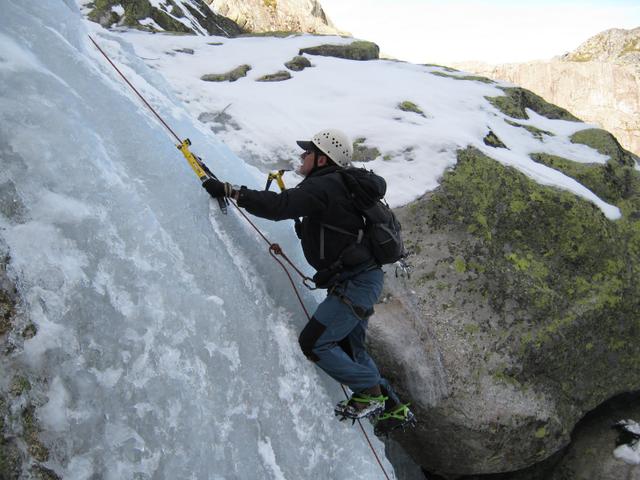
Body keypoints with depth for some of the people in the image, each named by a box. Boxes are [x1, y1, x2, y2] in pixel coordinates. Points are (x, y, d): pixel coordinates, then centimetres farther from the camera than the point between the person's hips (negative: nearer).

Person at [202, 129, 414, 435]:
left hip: (355, 283, -11)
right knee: (349, 349, 18)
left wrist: (229, 191, -27)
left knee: (314, 343, -9)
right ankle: (392, 408, 25)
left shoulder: (322, 186, -15)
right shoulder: (336, 186, 16)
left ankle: (370, 393, 1)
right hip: (362, 279, 11)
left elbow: (280, 206, -29)